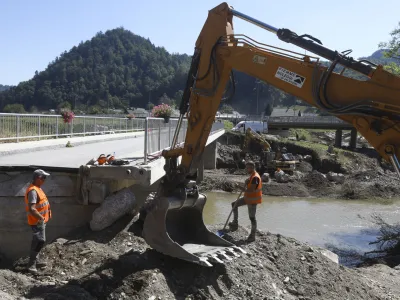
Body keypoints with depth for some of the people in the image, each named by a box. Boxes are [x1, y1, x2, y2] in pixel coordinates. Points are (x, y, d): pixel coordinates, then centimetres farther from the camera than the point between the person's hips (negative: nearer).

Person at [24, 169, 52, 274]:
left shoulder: (38, 188, 9)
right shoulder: (33, 191, -24)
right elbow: (31, 209, -30)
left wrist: (48, 212, 15)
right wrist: (41, 218, -23)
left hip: (41, 220, 10)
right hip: (37, 221, -10)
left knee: (37, 241, 18)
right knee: (40, 241, -9)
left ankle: (36, 260, 30)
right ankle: (31, 264, -3)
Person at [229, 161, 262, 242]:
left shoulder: (255, 177, -23)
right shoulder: (252, 176, 10)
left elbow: (251, 190, -29)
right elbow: (249, 186, 14)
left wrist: (245, 190, -10)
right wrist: (246, 182, -8)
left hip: (253, 200, -10)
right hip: (248, 198, 10)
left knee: (252, 217, -2)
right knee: (234, 204, 14)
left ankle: (253, 235, 8)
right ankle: (235, 223, 22)